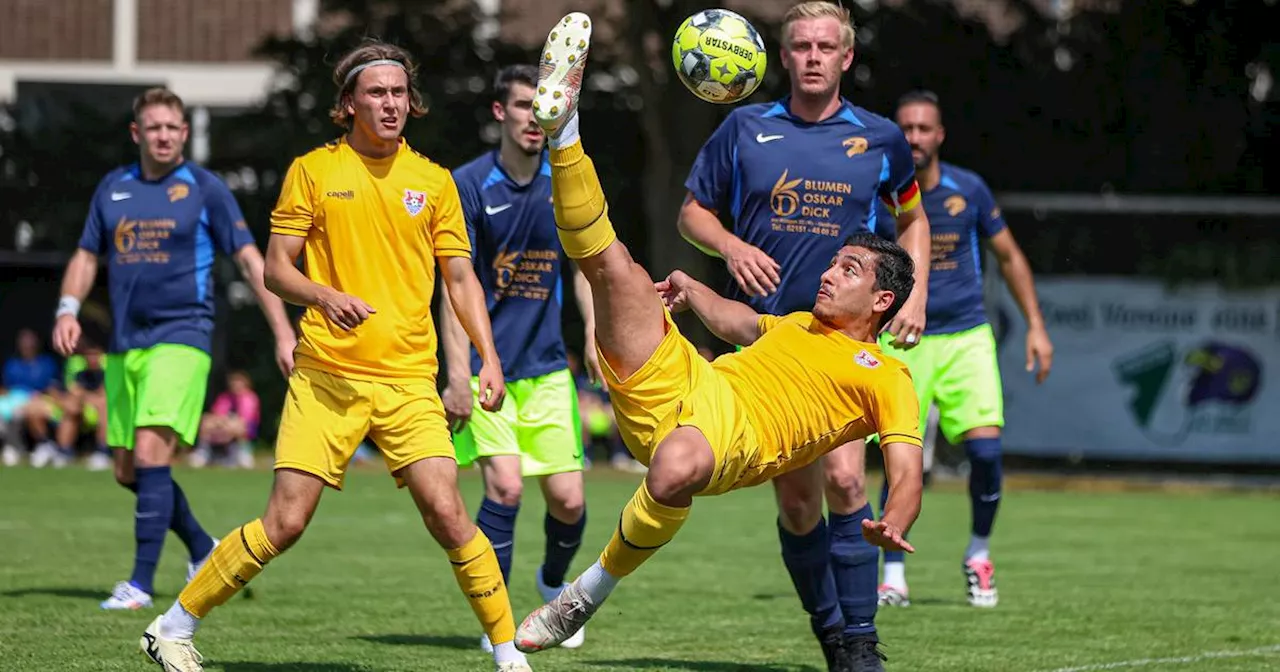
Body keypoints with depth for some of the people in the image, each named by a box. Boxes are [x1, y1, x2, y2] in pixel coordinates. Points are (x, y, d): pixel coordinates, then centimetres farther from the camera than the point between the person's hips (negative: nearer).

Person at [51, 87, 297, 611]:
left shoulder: (205, 189, -2)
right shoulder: (113, 188, 11)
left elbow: (249, 259, -2)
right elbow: (87, 255, 19)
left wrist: (283, 333, -9)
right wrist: (68, 308, 0)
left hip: (181, 337, -6)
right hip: (124, 345, 6)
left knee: (151, 455, -18)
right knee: (128, 471, 9)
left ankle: (141, 583, -16)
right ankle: (203, 549, 29)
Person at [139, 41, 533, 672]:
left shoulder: (432, 181, 9)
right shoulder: (312, 170, 3)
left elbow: (461, 279, 14)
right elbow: (276, 269, 3)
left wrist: (489, 358, 1)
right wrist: (326, 296, -17)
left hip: (409, 379, 2)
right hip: (326, 376, -2)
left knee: (446, 513, -12)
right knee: (284, 523, -6)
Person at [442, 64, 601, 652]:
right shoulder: (469, 185, -8)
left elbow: (582, 267, 13)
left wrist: (594, 336, 0)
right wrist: (459, 374, -15)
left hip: (546, 365, 3)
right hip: (485, 366, -3)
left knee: (568, 500, -2)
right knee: (504, 487, -19)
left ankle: (553, 583, 31)